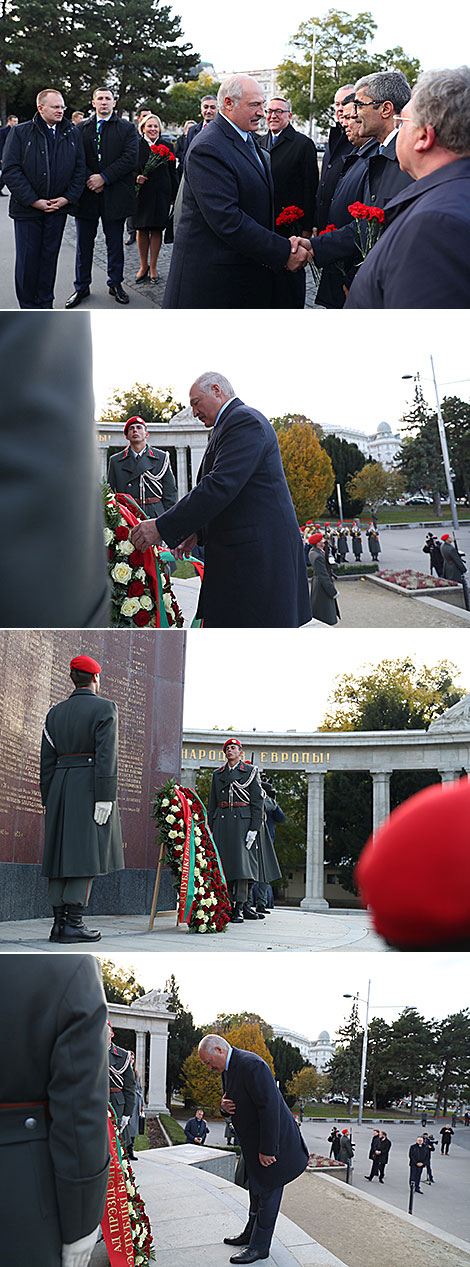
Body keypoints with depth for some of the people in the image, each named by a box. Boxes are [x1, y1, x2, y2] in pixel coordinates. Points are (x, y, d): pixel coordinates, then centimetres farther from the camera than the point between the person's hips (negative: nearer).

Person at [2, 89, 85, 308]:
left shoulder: (72, 135, 8)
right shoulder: (20, 133, -4)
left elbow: (80, 169, 9)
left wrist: (67, 198, -5)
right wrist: (33, 200, -14)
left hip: (58, 207, 3)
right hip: (27, 207, -3)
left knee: (50, 255, 9)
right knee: (27, 257, 0)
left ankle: (45, 303, 19)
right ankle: (28, 306, 10)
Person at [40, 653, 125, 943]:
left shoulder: (55, 712, 12)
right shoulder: (105, 708, -4)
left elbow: (47, 759, 11)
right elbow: (106, 755, -14)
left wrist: (49, 801, 15)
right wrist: (105, 798, -16)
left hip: (61, 788, 6)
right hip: (91, 787, -6)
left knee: (62, 852, 6)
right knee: (87, 854, -7)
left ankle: (60, 921, 4)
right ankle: (73, 923, -12)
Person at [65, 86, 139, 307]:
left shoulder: (127, 129, 4)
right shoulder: (81, 129, 10)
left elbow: (131, 158, -8)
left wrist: (104, 177, -14)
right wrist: (88, 179, -15)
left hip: (115, 195, -1)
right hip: (86, 194, 1)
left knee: (115, 242, 7)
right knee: (84, 242, 6)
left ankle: (115, 283, 19)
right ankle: (81, 287, 14)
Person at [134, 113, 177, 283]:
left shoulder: (167, 147, 6)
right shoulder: (136, 146, 2)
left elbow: (173, 173, 8)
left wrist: (174, 195, 5)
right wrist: (135, 178, -15)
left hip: (161, 195, 0)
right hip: (141, 193, 0)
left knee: (156, 230, 2)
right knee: (142, 230, 2)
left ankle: (153, 268, 11)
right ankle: (143, 267, 14)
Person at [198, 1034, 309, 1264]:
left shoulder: (251, 1065, -25)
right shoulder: (226, 1070, 7)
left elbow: (269, 1107, -28)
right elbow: (236, 1105, 18)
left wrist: (267, 1150, -26)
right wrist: (224, 1107, -8)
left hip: (273, 1141, -10)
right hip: (253, 1142, 10)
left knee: (268, 1191, -2)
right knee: (256, 1187, 22)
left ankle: (259, 1246, 4)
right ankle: (251, 1234, 36)